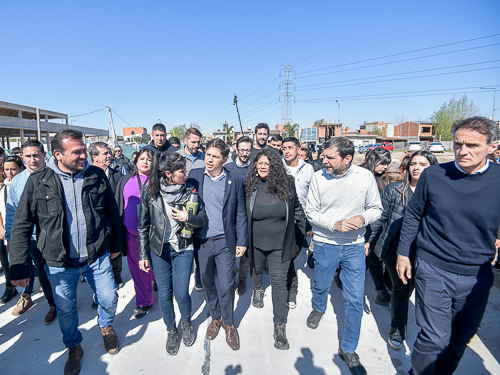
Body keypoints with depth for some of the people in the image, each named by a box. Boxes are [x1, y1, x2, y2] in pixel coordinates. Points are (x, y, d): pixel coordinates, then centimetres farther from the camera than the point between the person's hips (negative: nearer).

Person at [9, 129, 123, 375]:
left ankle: (106, 326, 46)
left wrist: (116, 244, 9)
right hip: (60, 263, 0)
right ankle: (73, 347, 45)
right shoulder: (38, 182, -9)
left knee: (109, 299, 12)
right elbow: (21, 226, -5)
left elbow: (112, 212, 3)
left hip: (97, 257, 1)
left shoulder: (97, 175, -6)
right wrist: (18, 267, -6)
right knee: (65, 310, 17)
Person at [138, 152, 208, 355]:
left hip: (183, 249, 0)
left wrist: (188, 217, -22)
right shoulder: (150, 193, -8)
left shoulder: (190, 191, -8)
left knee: (181, 293, 0)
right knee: (164, 294, 10)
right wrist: (143, 255, 2)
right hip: (159, 250, 1)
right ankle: (171, 330, 37)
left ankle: (186, 322, 34)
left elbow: (204, 218, -2)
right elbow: (143, 226, 0)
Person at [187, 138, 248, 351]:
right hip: (201, 240, 2)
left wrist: (242, 241, 0)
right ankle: (215, 317, 41)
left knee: (227, 286, 4)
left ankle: (228, 323, 30)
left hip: (224, 241, -2)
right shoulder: (194, 175, -1)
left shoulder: (235, 180, -3)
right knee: (207, 282, 17)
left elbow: (240, 213, 1)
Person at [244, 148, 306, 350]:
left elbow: (298, 211, 0)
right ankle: (257, 290, 59)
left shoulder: (287, 184, -11)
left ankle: (279, 326, 13)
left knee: (279, 281, -1)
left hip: (280, 243, -2)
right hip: (256, 242, 2)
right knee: (257, 269, 25)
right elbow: (243, 214, 2)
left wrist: (300, 239, 5)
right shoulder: (250, 186, -8)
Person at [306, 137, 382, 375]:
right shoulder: (318, 177, -11)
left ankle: (348, 349, 27)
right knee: (321, 285, 21)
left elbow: (376, 208, 1)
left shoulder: (365, 177, -10)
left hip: (354, 246, 0)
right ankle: (319, 308, 58)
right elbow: (311, 212, -7)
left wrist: (363, 217, -21)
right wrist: (335, 224, -21)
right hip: (325, 244, 0)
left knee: (355, 300, 5)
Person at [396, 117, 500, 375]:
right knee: (435, 338, 5)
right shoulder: (433, 175, -8)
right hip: (433, 271, -2)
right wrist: (403, 253, 4)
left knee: (460, 339, 18)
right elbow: (412, 215, 2)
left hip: (477, 278, 2)